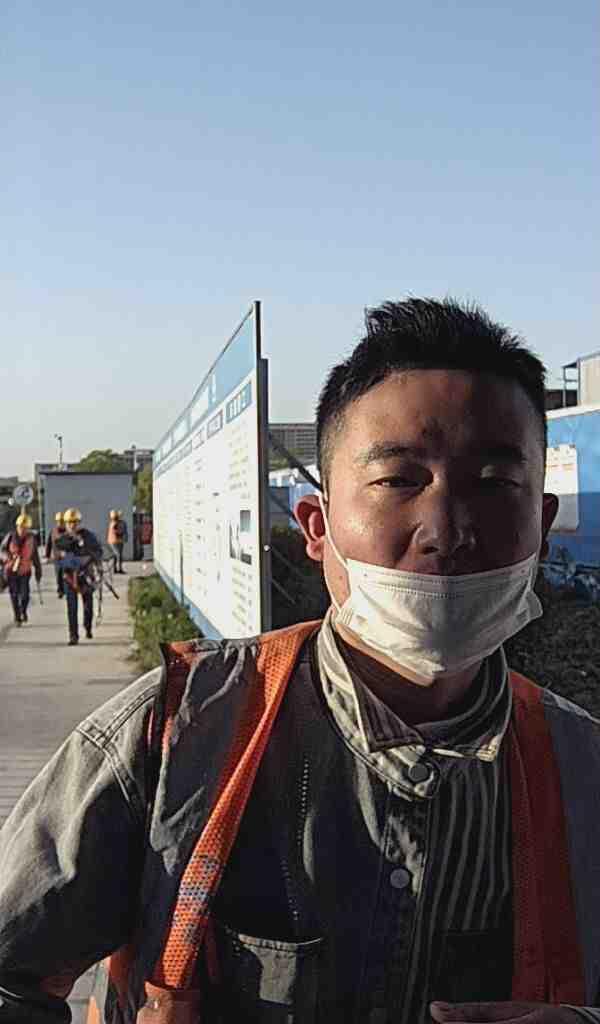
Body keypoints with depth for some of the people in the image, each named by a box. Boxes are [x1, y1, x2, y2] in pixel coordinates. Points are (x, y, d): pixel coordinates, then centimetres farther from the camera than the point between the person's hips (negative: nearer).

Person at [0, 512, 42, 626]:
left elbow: (35, 555, 6)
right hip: (11, 570, 0)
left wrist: (38, 570, 8)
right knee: (14, 595, 4)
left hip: (25, 570, 0)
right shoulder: (11, 536, -7)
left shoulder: (31, 538, -3)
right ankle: (17, 617, 19)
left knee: (24, 594, -9)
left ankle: (23, 611, 21)